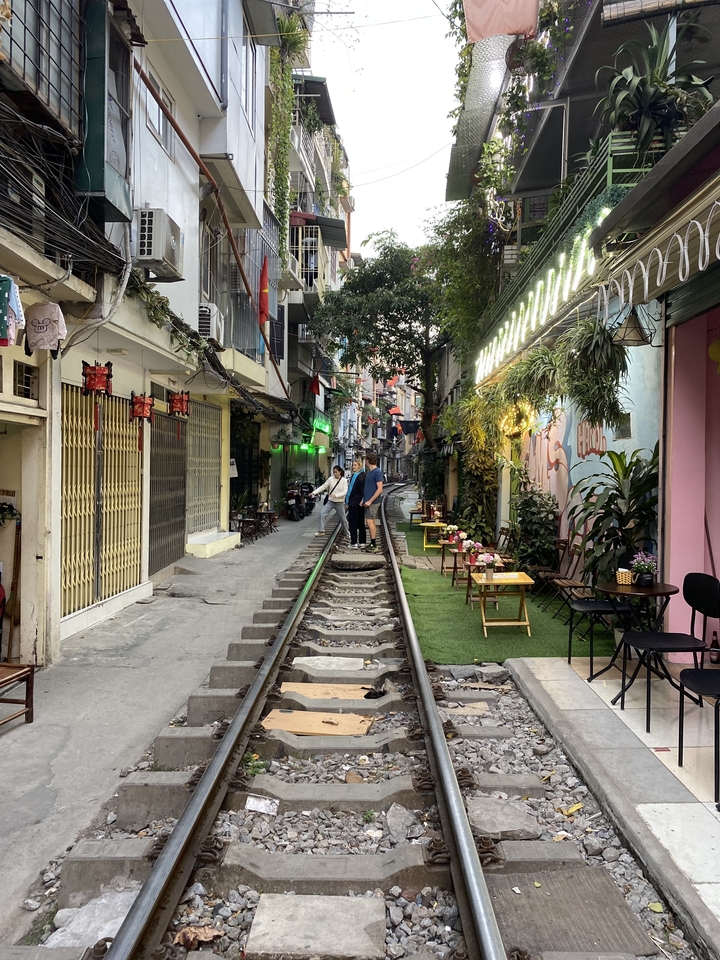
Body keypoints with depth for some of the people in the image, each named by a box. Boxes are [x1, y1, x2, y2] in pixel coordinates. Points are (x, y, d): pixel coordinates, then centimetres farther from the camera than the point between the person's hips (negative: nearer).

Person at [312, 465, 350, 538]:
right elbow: (323, 487, -5)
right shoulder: (330, 479, -3)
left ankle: (347, 533, 30)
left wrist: (336, 495, -30)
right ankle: (321, 531, -7)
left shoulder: (344, 480, -8)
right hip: (330, 501, 2)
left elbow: (345, 492, -15)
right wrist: (314, 492, -16)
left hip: (339, 502, -2)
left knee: (343, 519, 9)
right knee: (322, 513, -14)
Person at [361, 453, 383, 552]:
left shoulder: (377, 472, -13)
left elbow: (380, 489, -17)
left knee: (370, 522, -9)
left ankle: (373, 546, -6)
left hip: (372, 502, -9)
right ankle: (372, 544, 15)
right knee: (371, 523, 10)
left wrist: (370, 501, -19)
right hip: (367, 501, 9)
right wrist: (363, 499, 11)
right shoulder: (368, 472, 13)